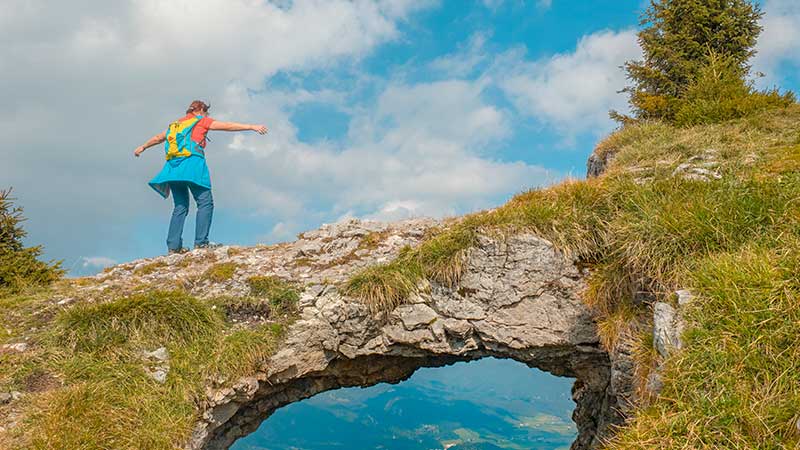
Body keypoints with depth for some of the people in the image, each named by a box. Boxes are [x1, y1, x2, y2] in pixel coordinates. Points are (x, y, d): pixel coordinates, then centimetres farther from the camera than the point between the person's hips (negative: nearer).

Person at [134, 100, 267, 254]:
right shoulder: (201, 120, 11)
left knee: (180, 206, 8)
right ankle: (201, 242, -17)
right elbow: (227, 126, 2)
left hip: (173, 166, 7)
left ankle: (173, 245, 0)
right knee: (205, 203, -6)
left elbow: (158, 138, 39)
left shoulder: (176, 124, 27)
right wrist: (252, 127, 1)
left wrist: (142, 147, 56)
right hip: (192, 164, -6)